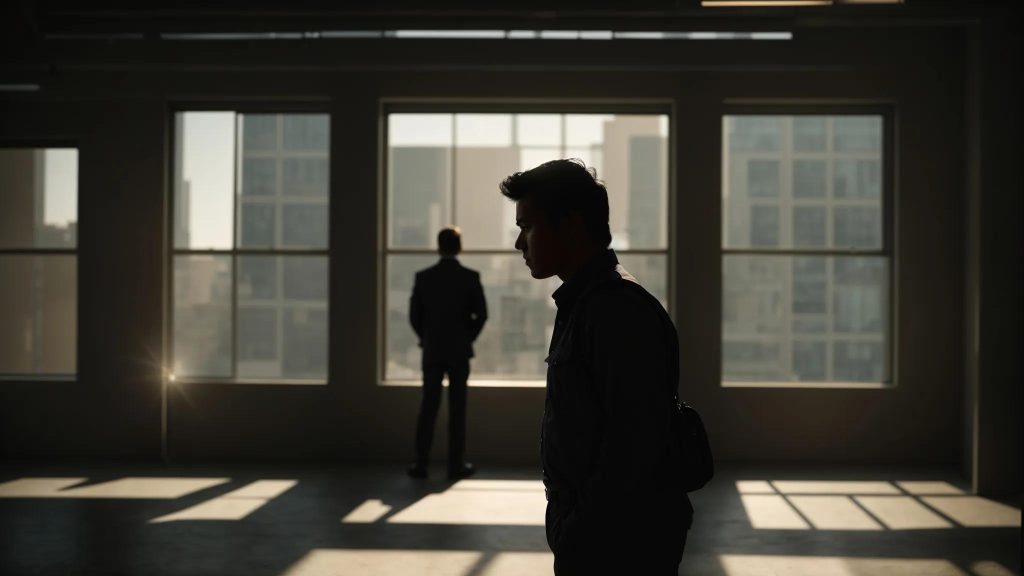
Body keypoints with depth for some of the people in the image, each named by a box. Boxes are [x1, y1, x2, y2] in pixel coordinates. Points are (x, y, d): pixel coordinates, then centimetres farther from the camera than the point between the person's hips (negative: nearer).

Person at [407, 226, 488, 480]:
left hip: (431, 351, 2)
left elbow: (414, 315, 0)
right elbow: (481, 314, -5)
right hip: (459, 351, -1)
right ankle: (456, 464, 4)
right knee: (457, 408, 3)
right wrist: (468, 338, 9)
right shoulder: (470, 277, -6)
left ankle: (421, 463, 5)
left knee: (428, 407, 6)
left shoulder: (424, 277, -1)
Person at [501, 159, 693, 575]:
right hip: (588, 538, 9)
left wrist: (580, 534, -18)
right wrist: (572, 529, 16)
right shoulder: (583, 303, 13)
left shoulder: (618, 309, -18)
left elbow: (632, 444, -23)